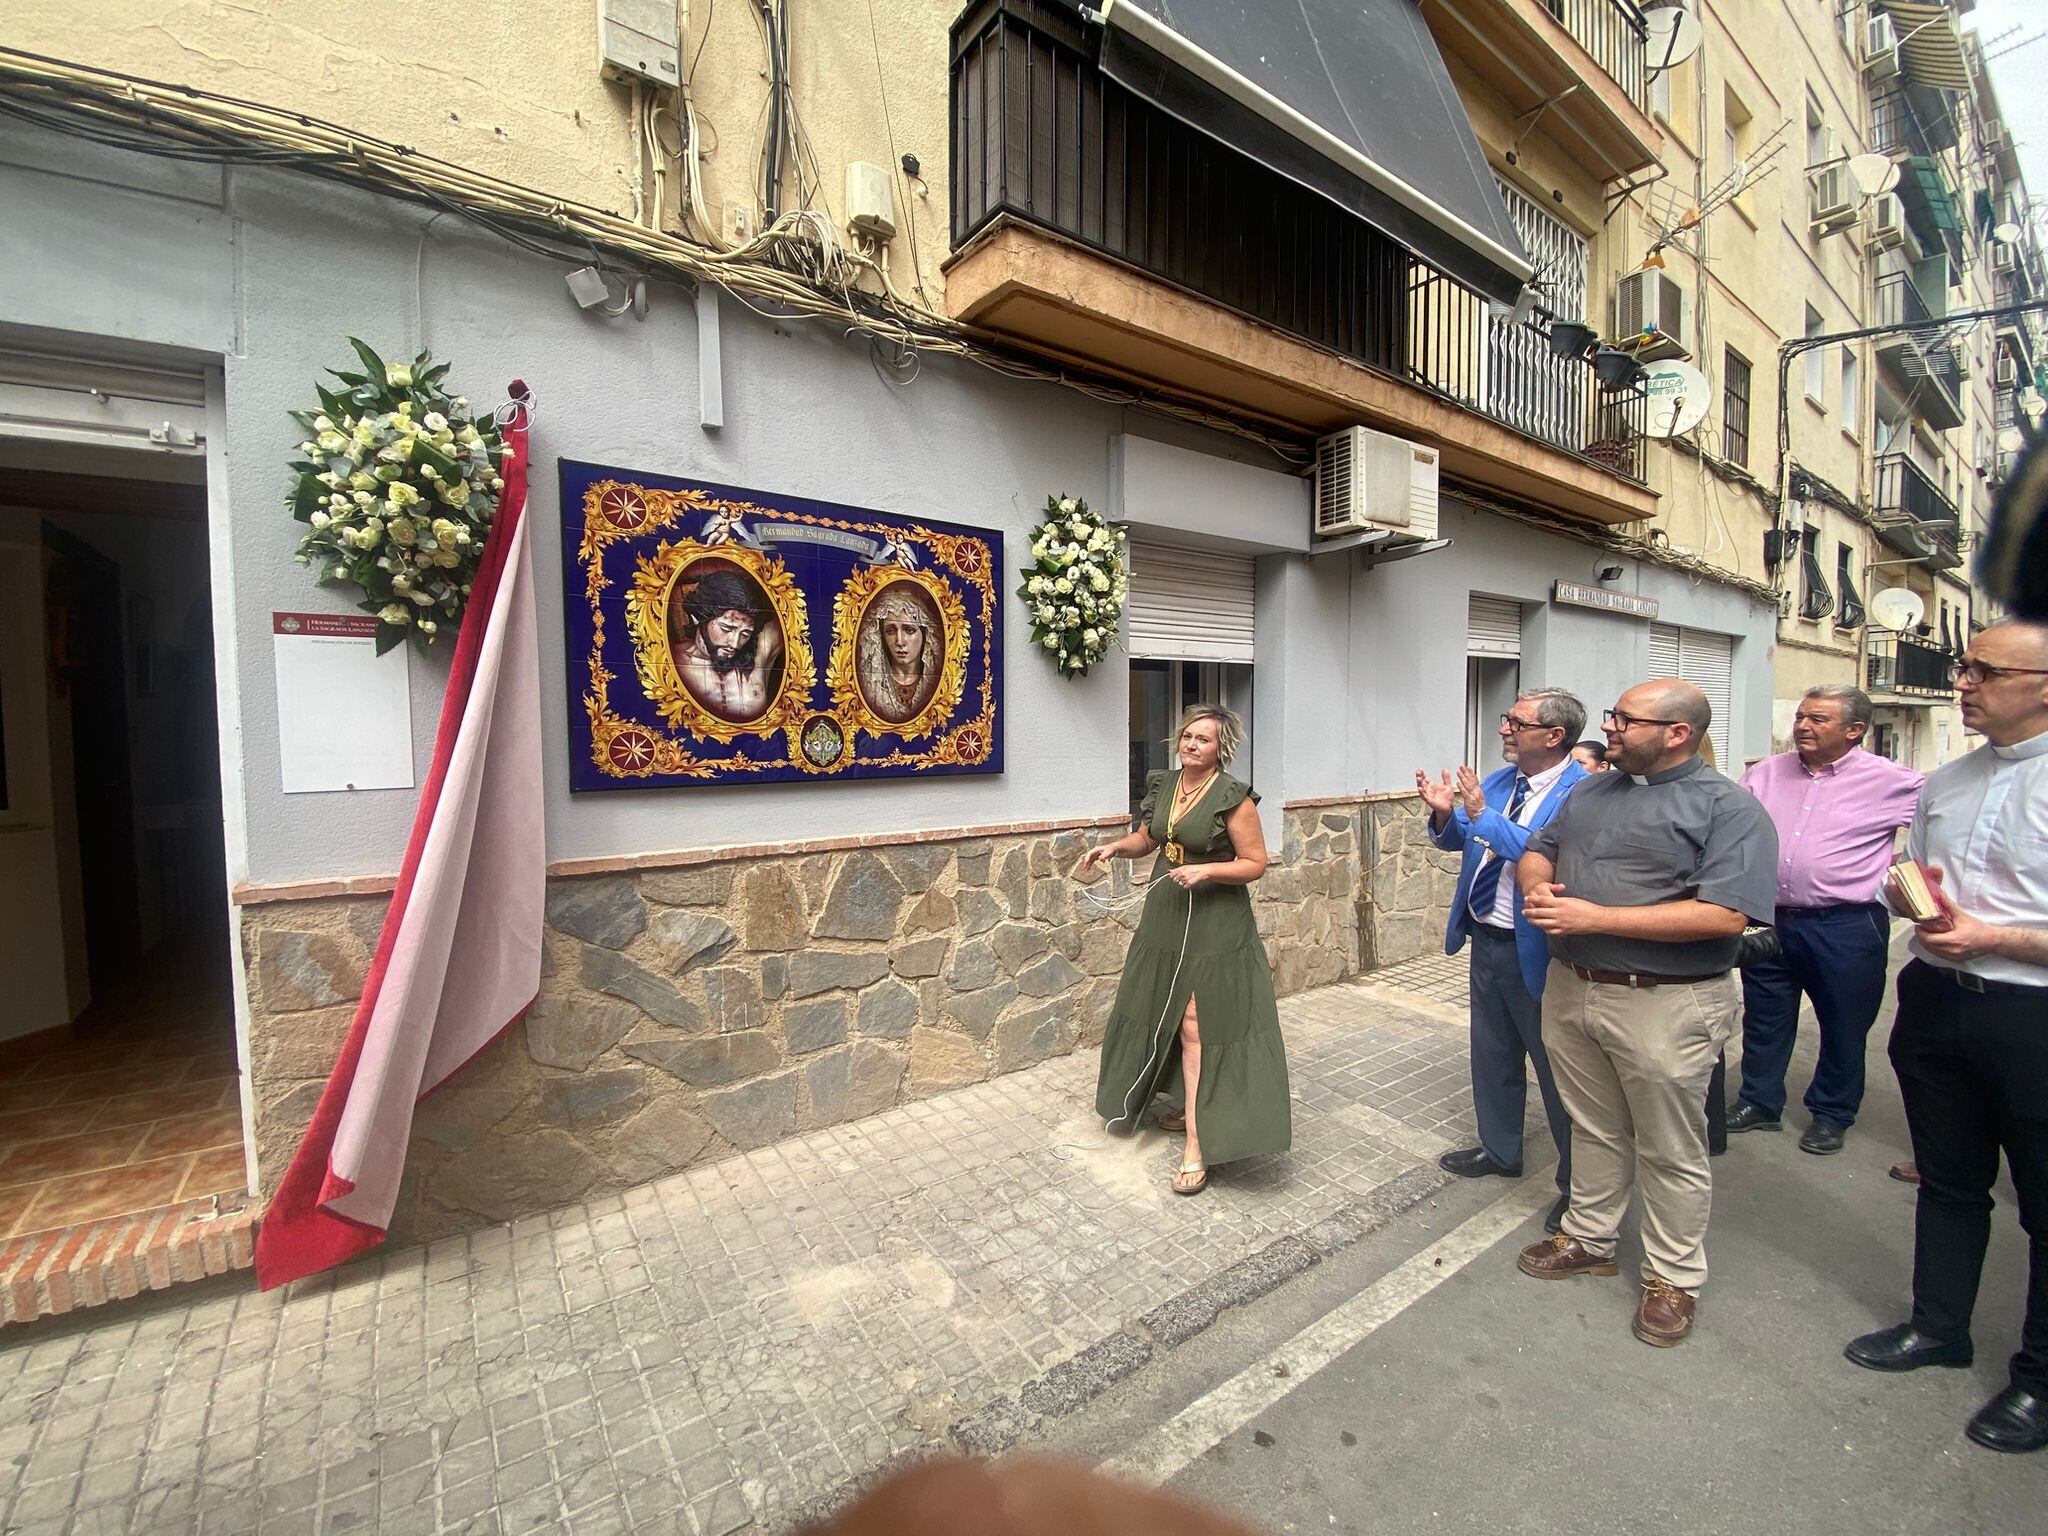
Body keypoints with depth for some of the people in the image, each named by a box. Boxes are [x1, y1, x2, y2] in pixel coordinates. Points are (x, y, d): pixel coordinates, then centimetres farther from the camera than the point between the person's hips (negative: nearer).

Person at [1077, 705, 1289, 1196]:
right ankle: (1195, 1105, 38)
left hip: (1214, 921, -7)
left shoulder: (1234, 797, -15)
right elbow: (1146, 838, 16)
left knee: (1197, 1024, -4)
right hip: (1166, 915, 7)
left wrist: (1207, 870, -23)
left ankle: (1197, 1143, 6)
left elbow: (1255, 863, -10)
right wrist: (1115, 847, -2)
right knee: (1167, 1014, 16)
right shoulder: (1163, 784, 4)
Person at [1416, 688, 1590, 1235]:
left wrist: (1483, 816, -31)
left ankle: (1577, 1182, 29)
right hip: (1486, 939, 8)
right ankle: (1500, 1150, 42)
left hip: (1535, 950, -7)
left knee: (1556, 1065, 8)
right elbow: (1456, 840, 10)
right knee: (1492, 1053, 22)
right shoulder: (1498, 781, 5)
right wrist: (1445, 816, -11)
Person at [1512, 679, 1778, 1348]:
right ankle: (1589, 1239, 39)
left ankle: (1674, 1277, 31)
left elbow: (1725, 915, -21)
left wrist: (1595, 918, -24)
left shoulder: (1728, 807, -11)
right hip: (1570, 988, 6)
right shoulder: (1591, 790, 10)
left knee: (1670, 1149, 11)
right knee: (1594, 1128, 21)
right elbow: (1537, 851, 16)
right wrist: (1537, 886, -9)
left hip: (1664, 1005, -6)